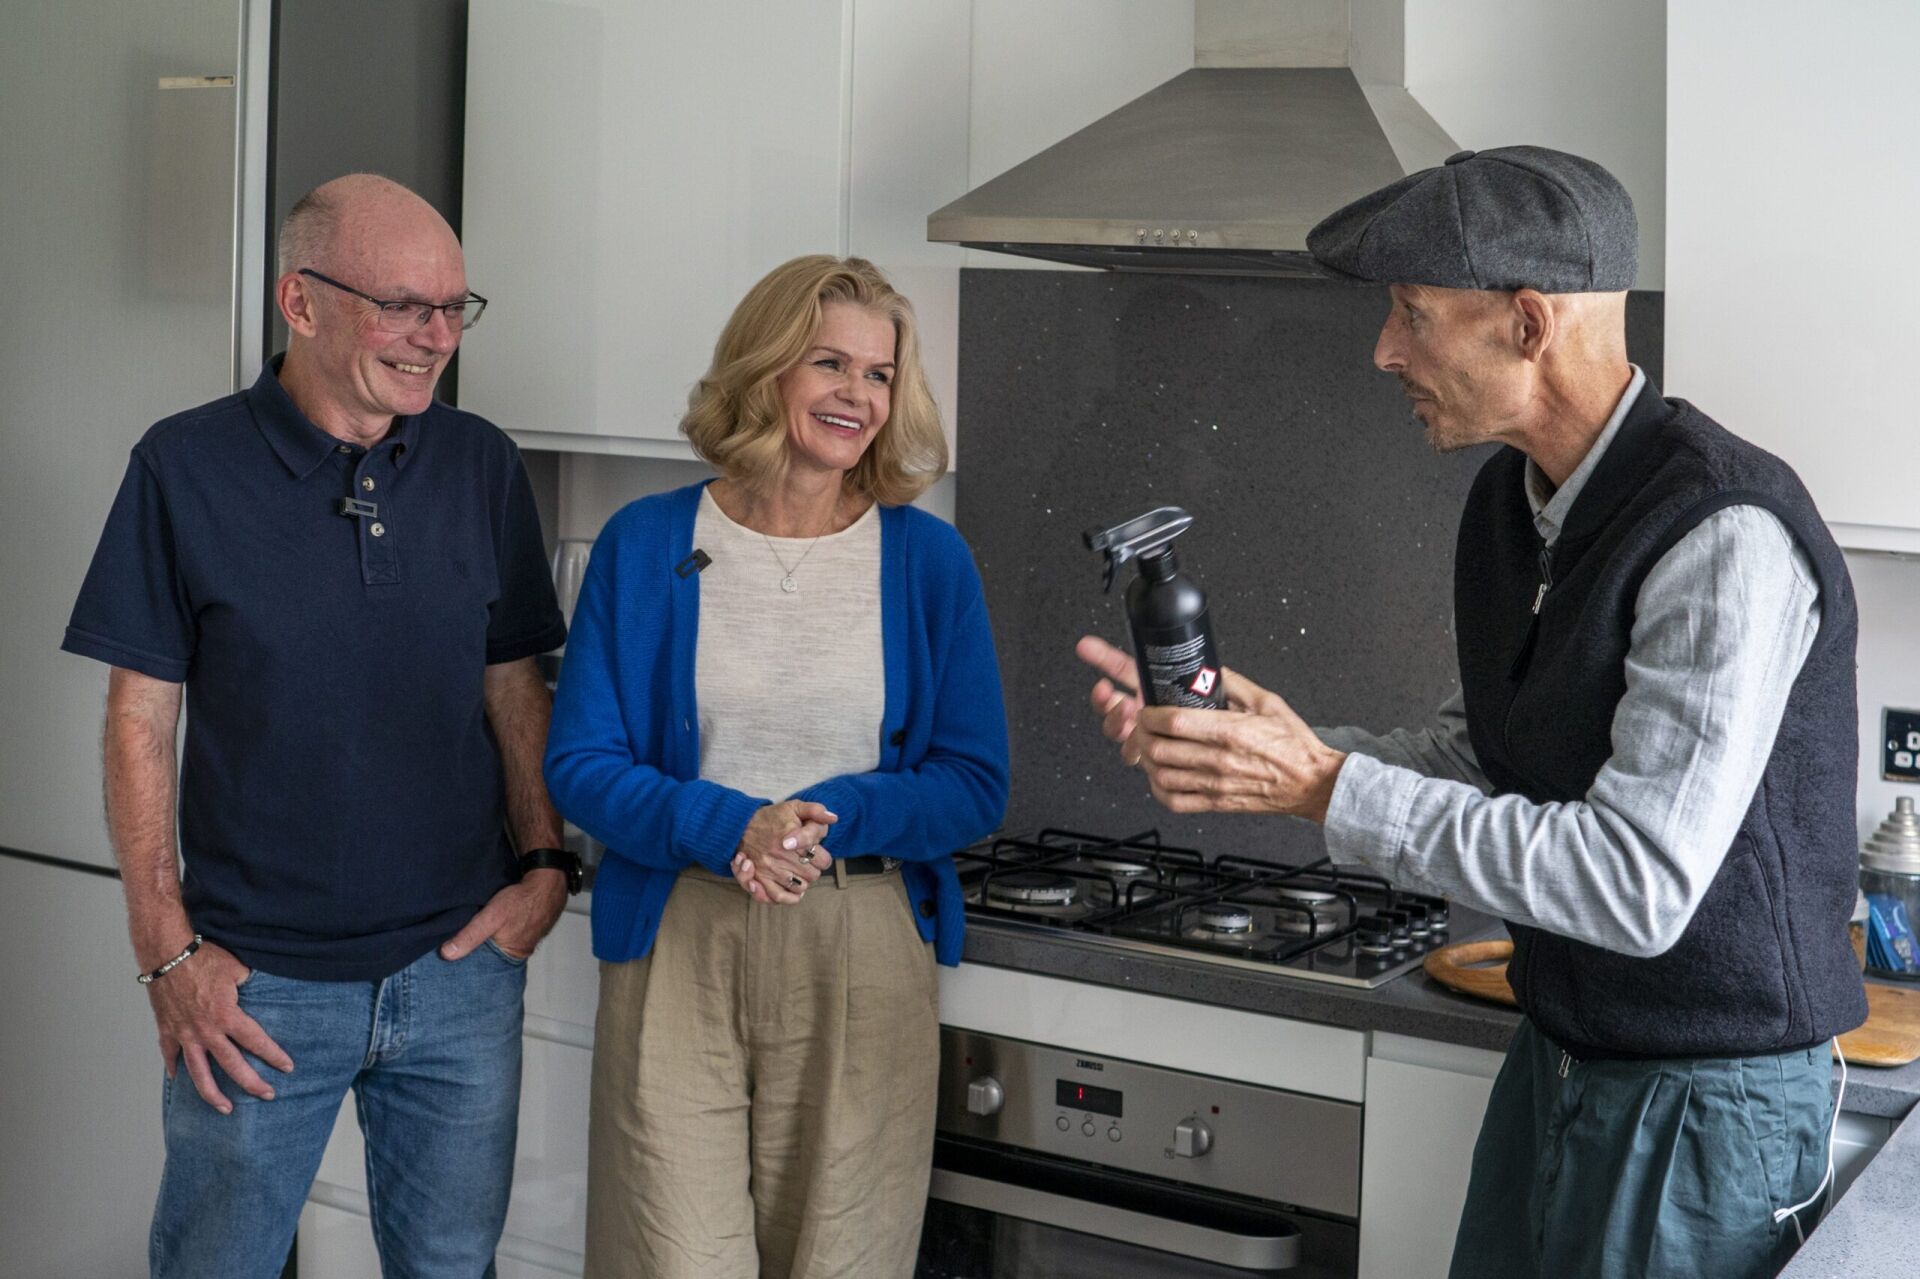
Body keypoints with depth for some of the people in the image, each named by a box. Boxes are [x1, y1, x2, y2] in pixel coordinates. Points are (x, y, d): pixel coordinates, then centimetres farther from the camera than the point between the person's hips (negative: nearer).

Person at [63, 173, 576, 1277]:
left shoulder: (482, 467, 2)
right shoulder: (188, 468, -7)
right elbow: (143, 718, -5)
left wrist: (544, 866, -3)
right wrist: (169, 952, -9)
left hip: (460, 965, 3)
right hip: (255, 982, -3)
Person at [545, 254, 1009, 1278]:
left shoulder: (928, 560, 3)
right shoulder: (646, 543, 2)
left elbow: (976, 785, 2)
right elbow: (578, 763, 0)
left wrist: (831, 817, -16)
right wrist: (729, 829, -17)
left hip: (861, 961, 1)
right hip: (677, 942, -1)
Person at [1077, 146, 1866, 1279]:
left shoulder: (1727, 536, -26)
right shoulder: (1510, 499, 3)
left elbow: (1640, 885, -29)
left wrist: (1327, 790, -26)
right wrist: (1270, 750, -5)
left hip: (1709, 1097, -8)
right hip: (1559, 1051, 8)